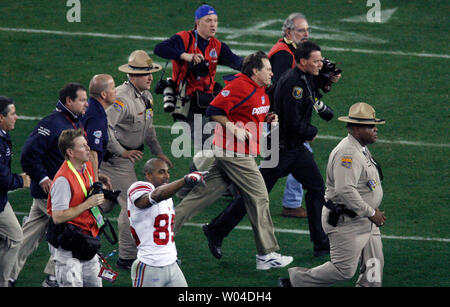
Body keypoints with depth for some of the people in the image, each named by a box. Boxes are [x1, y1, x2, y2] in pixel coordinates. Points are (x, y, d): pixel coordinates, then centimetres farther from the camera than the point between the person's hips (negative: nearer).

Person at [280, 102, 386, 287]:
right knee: (344, 268, -7)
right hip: (346, 222, -10)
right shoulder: (347, 152, -21)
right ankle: (293, 281, 7)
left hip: (365, 222, 10)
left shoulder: (361, 149, 13)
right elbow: (345, 190, -29)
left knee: (374, 265, 7)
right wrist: (371, 213, -23)